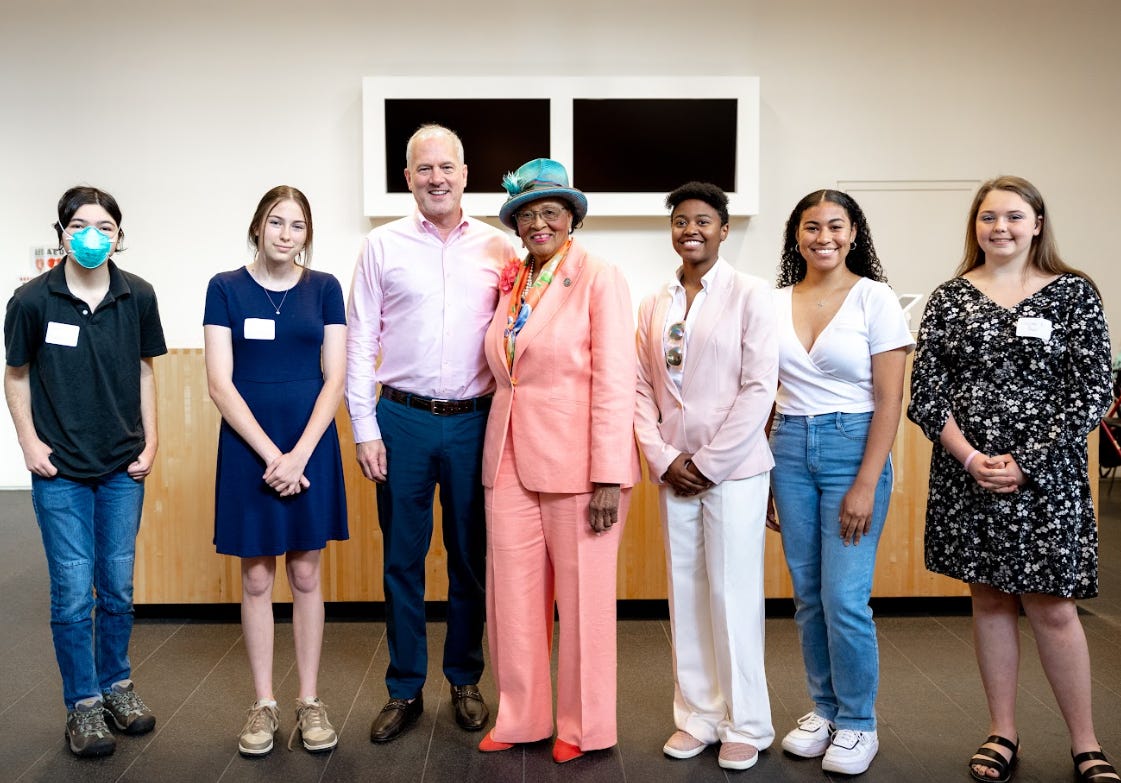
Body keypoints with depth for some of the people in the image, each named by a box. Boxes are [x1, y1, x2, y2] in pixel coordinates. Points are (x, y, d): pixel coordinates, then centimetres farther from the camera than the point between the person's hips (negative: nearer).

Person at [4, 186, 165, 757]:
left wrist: (150, 438, 3)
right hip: (61, 471, -2)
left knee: (118, 584, 12)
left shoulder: (138, 296, -3)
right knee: (73, 591, 2)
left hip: (124, 468, 2)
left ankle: (116, 685, 31)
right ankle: (82, 704, 18)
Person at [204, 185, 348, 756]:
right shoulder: (226, 288, 1)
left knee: (305, 576, 8)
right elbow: (220, 383, -5)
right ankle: (264, 704, 20)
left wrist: (300, 454, -11)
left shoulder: (324, 288, 3)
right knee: (256, 580, 7)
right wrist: (271, 454, -12)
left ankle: (310, 701, 19)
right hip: (248, 447, 0)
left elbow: (334, 379, -1)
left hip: (311, 447, 1)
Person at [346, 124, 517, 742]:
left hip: (475, 420, 1)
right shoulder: (382, 246, 3)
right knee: (402, 560, 7)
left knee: (471, 559, 10)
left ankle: (465, 681, 27)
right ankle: (404, 691, 22)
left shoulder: (498, 249, 5)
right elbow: (360, 343, 3)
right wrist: (364, 429, -3)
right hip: (403, 419, 0)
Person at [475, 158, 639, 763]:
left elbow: (615, 381, -11)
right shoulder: (513, 283, 13)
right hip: (511, 459, 6)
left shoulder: (599, 279, -5)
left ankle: (583, 727, 22)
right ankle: (519, 718, 25)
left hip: (575, 462, -5)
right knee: (513, 594, 9)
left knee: (582, 597, 5)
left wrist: (609, 479, -16)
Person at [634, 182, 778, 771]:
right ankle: (697, 715, 23)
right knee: (685, 594, 10)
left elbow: (759, 387, -10)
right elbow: (641, 388, 7)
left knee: (733, 595, 1)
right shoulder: (654, 305, 9)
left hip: (733, 468, -4)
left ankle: (745, 725, 17)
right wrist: (663, 458, -5)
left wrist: (708, 462, -11)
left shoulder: (751, 294, -4)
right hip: (673, 470, 4)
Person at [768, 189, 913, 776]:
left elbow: (889, 401, -8)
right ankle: (823, 709, 27)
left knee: (844, 598, -5)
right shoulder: (776, 303, 7)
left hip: (852, 447, -4)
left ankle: (858, 724, 15)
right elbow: (765, 394, 10)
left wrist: (866, 485, -14)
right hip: (789, 449, 4)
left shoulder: (875, 300, -5)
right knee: (807, 594, 10)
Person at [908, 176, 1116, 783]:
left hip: (1045, 477, -2)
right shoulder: (949, 298, 4)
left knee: (1051, 608, 2)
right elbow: (925, 393, 0)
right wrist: (970, 458, -11)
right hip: (966, 475, 2)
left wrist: (1025, 463, -12)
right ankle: (1002, 734, 24)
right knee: (989, 599, 11)